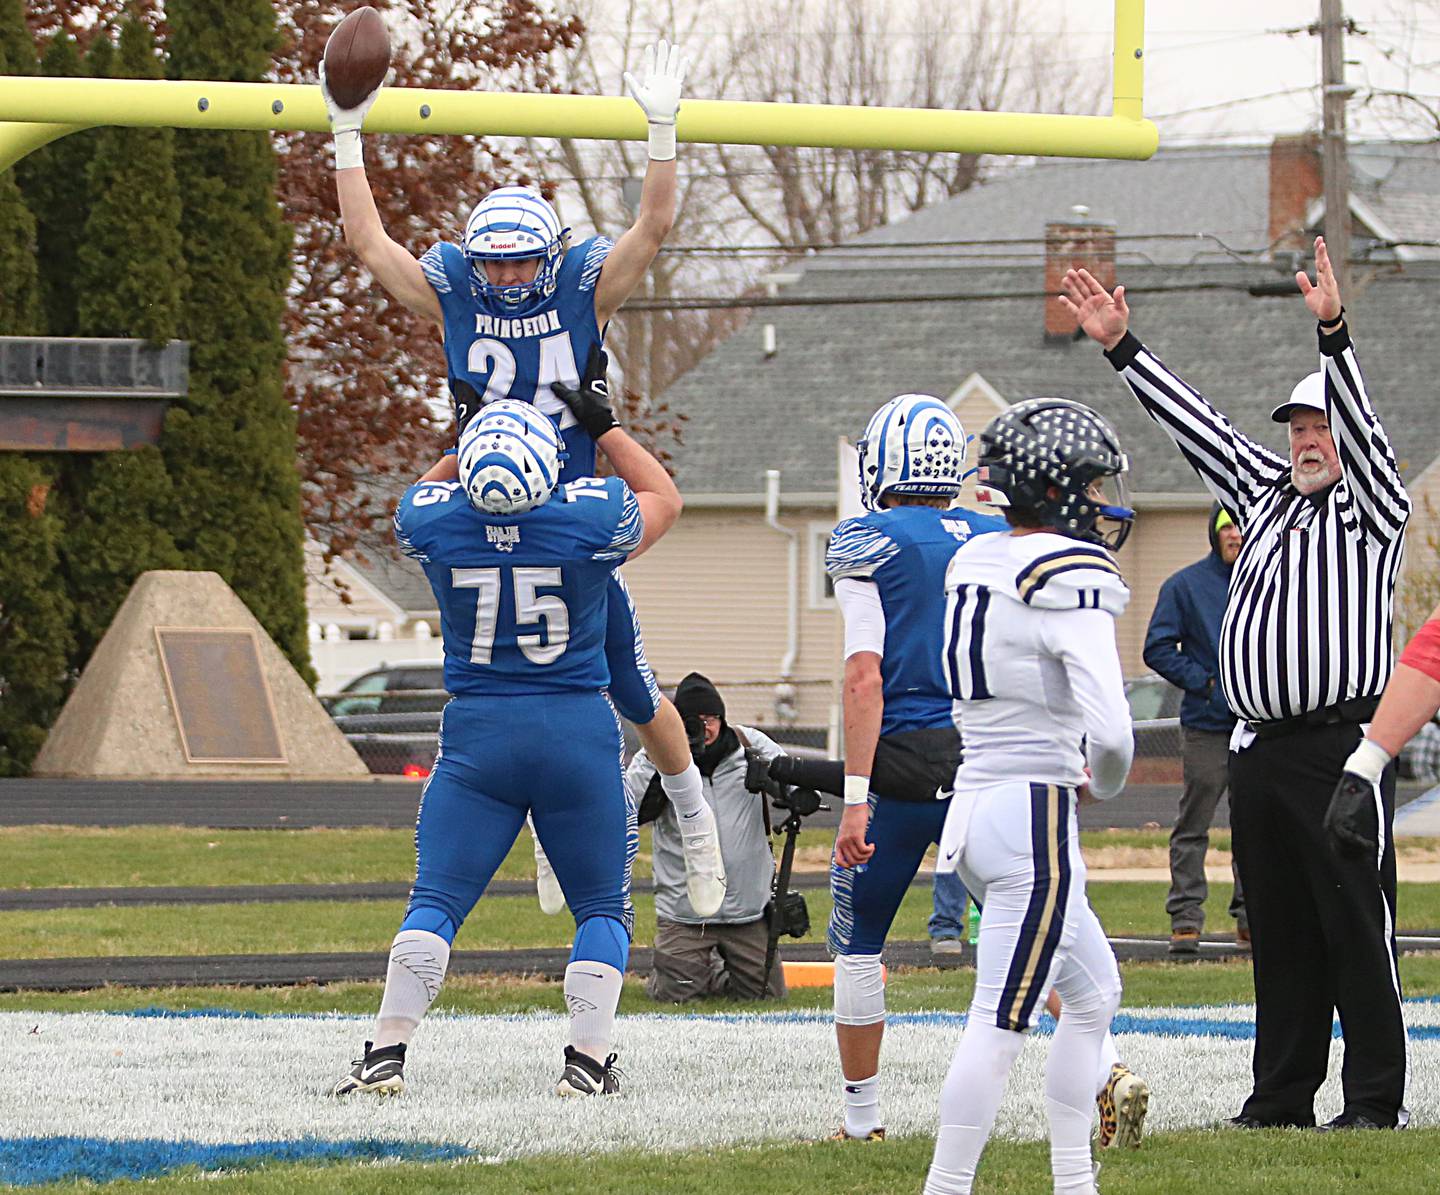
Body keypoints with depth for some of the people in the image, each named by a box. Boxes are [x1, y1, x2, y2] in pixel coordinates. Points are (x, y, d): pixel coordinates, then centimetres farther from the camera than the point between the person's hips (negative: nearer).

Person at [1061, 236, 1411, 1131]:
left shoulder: (1371, 508, 0)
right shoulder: (1264, 491, 19)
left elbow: (1359, 421, -15)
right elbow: (1197, 425, 21)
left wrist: (1334, 330, -29)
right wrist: (1122, 347, 18)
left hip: (1342, 746, -7)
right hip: (1260, 747, 7)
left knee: (1357, 922, -7)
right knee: (1279, 927, 9)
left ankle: (1377, 1098, -5)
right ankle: (1282, 1097, 14)